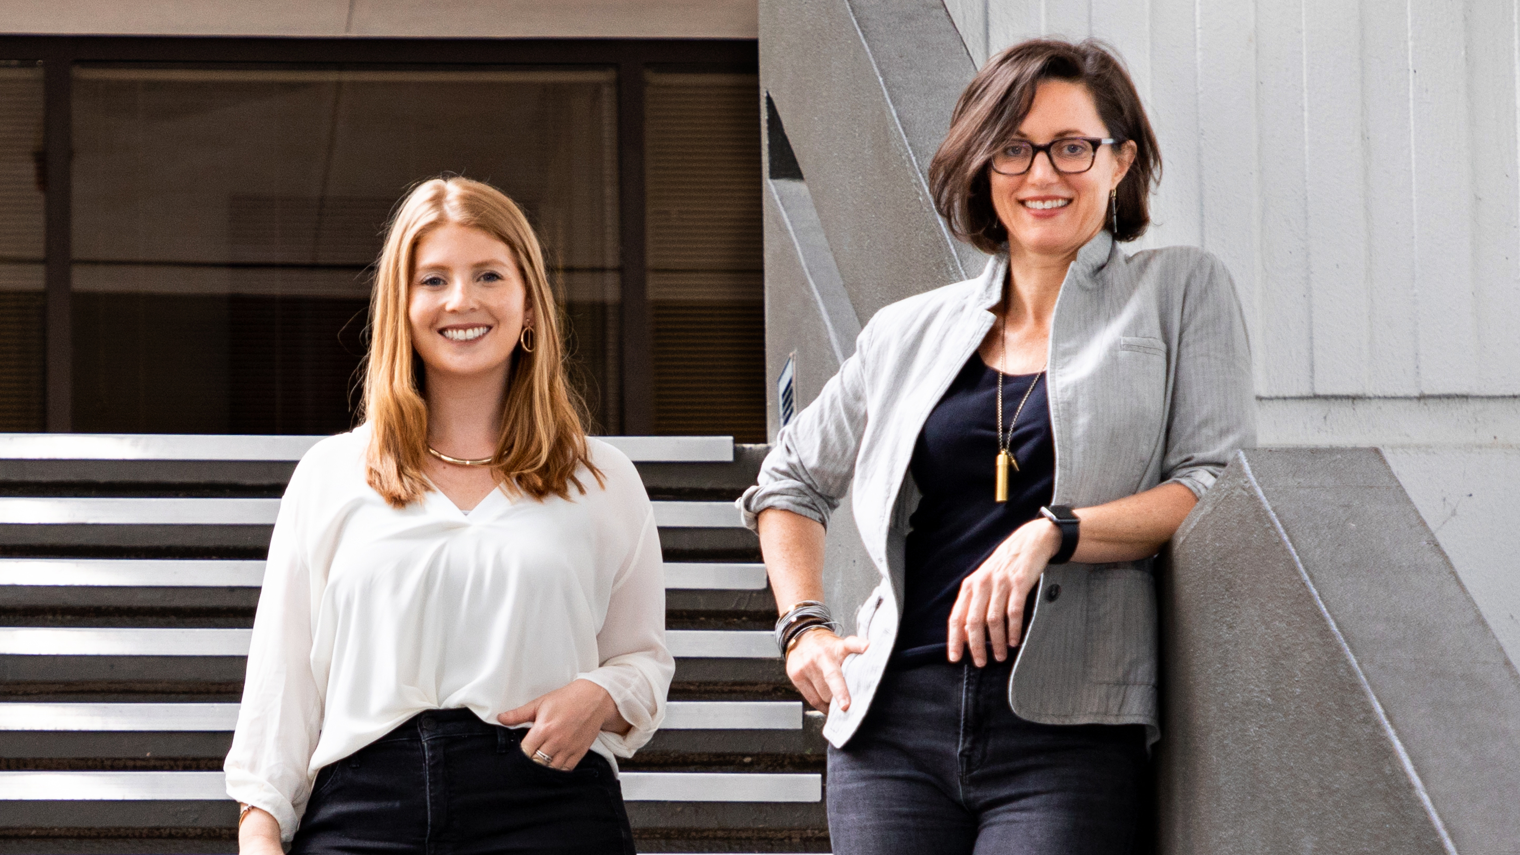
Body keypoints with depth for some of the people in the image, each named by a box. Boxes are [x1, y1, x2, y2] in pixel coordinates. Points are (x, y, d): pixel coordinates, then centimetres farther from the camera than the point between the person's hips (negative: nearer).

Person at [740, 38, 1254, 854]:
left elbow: (1222, 487, -3)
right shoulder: (911, 333, 17)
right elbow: (790, 480, 30)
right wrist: (803, 625, 16)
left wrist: (1052, 533, -13)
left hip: (1066, 733, -3)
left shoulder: (1179, 290, 9)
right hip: (896, 725, 3)